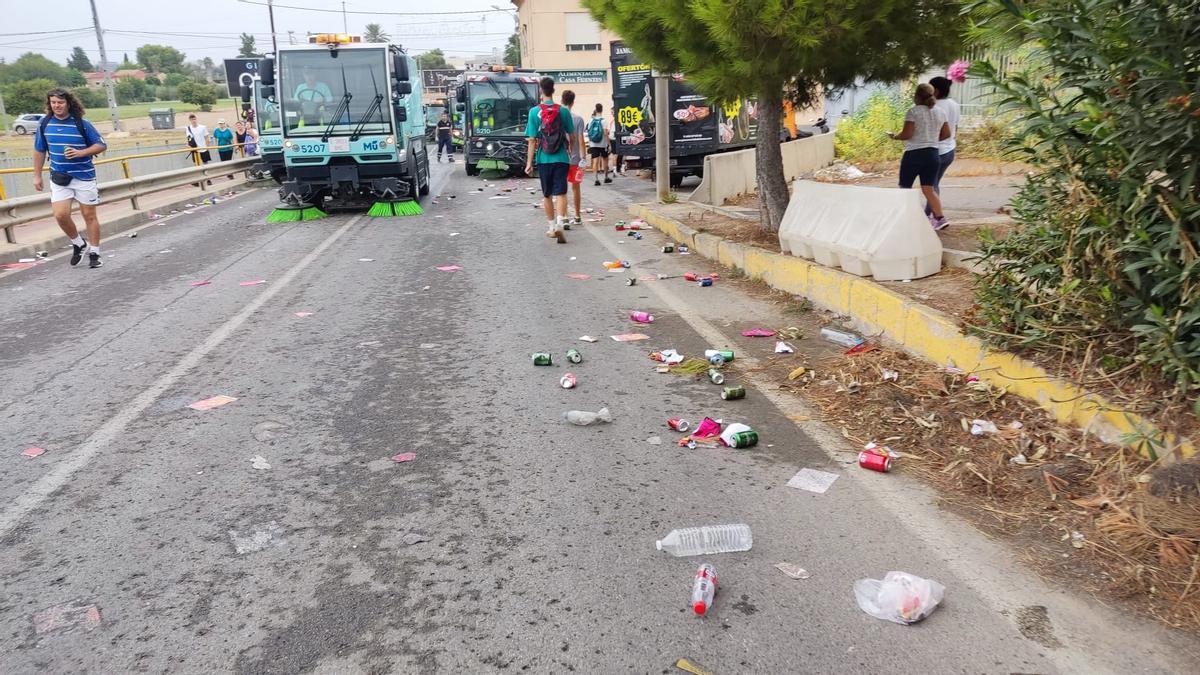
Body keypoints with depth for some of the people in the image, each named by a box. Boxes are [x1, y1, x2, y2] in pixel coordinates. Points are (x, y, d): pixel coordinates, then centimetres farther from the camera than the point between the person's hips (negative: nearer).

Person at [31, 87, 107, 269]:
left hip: (84, 177, -3)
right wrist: (37, 176, 13)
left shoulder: (81, 124, -7)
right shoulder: (45, 124, 3)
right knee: (61, 215, -7)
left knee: (89, 215, 4)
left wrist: (80, 153, -19)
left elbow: (101, 145, -3)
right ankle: (78, 243, 18)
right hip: (59, 177, 3)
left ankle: (94, 253, 15)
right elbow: (39, 151, 13)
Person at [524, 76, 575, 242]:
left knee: (547, 195, 14)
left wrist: (529, 162, -2)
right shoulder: (563, 111, -2)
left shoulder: (534, 111, -5)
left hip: (543, 159, 0)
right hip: (561, 158, 0)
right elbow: (572, 136, 8)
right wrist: (570, 149, 29)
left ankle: (551, 227, 22)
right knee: (560, 193, -2)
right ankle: (559, 223, -23)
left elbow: (532, 140, -6)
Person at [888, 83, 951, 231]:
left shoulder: (913, 111, -11)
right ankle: (940, 218, 0)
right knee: (928, 189, 9)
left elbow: (907, 134, -17)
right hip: (932, 154, 6)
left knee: (905, 188, 7)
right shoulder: (940, 113, 8)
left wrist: (895, 136, 1)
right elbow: (946, 134, 12)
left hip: (914, 153, -6)